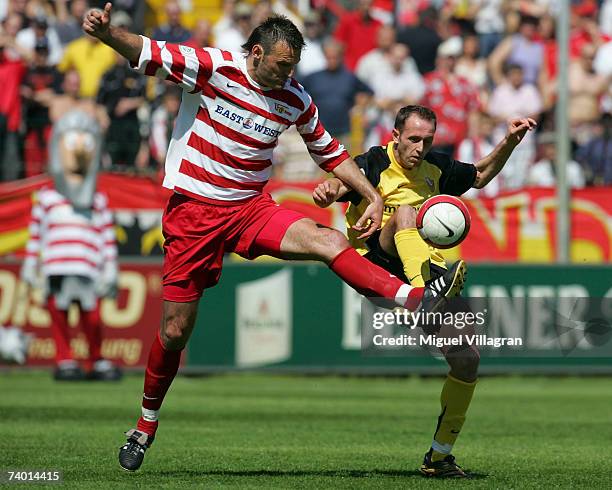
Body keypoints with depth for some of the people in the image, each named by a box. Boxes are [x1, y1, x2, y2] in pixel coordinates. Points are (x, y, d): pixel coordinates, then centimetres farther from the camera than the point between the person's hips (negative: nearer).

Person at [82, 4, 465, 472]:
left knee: (329, 241, -24)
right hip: (193, 210, -3)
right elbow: (147, 53, -15)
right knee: (175, 331, 1)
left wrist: (373, 197, 11)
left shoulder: (295, 100, 1)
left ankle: (416, 299, -34)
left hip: (252, 208, 3)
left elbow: (330, 152, 16)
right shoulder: (211, 67, -10)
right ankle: (146, 425, 21)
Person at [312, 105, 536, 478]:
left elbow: (481, 175, 30)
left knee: (467, 359, -9)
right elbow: (341, 184, -24)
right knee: (405, 211, -34)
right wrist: (328, 191, -48)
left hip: (429, 270, 5)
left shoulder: (435, 168, 13)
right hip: (380, 265, -5)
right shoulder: (374, 164, -4)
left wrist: (510, 142, 15)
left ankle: (439, 456, 8)